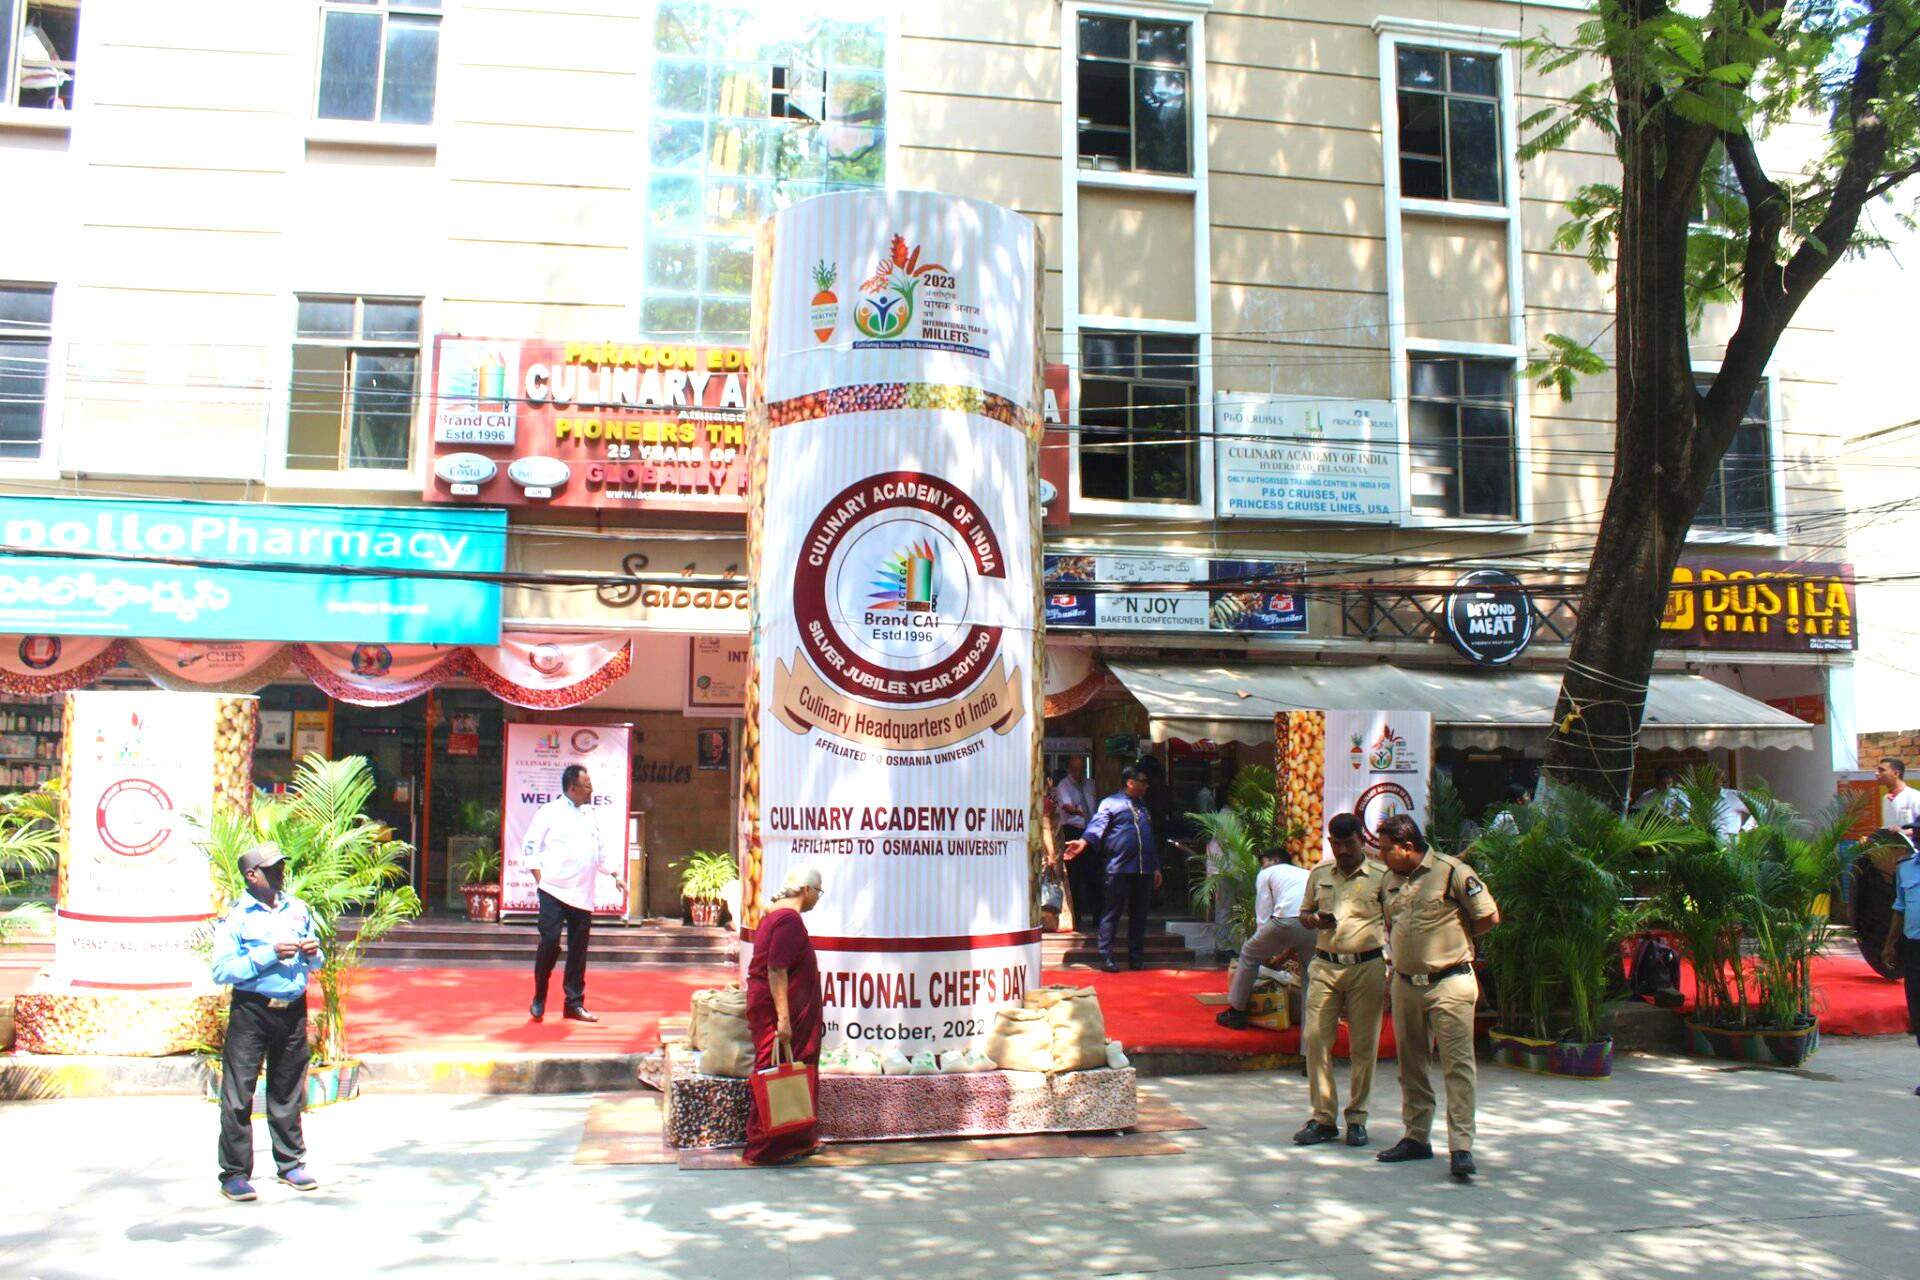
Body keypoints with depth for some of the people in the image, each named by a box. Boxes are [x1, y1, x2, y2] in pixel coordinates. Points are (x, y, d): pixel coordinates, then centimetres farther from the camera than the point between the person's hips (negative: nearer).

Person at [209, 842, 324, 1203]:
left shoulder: (298, 909, 10)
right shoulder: (236, 916, -5)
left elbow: (315, 964, 20)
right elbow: (221, 971, -14)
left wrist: (313, 953, -3)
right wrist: (268, 955, -19)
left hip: (293, 1010, 4)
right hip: (251, 1011, -4)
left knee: (288, 1093, 12)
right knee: (238, 1095, -1)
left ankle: (291, 1164, 22)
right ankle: (234, 1173, 9)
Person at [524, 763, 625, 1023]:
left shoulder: (591, 816, 16)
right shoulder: (550, 811, -1)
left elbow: (602, 850, 22)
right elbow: (530, 846, -3)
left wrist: (616, 875, 10)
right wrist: (540, 878, -9)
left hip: (583, 895, 5)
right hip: (554, 891, -5)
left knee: (578, 949, 6)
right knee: (550, 942, -9)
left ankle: (574, 1003, 15)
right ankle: (538, 1000, 10)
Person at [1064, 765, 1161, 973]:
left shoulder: (1142, 805, 23)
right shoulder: (1110, 803, 0)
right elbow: (1098, 824, -16)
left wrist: (1156, 867, 25)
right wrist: (1084, 841, -35)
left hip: (1144, 870, 7)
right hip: (1119, 868, -7)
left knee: (1139, 915, 9)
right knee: (1111, 914, -4)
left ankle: (1136, 959, 17)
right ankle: (1106, 958, 0)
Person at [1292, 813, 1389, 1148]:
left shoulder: (1381, 876, -1)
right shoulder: (1319, 874, 10)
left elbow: (1394, 927, 1)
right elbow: (1304, 913, 19)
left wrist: (1393, 977, -4)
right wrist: (1315, 920, -6)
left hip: (1367, 966, -3)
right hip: (1325, 966, 3)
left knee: (1363, 1046, 3)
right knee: (1314, 1039, -2)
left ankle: (1357, 1119, 17)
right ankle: (1322, 1118, 7)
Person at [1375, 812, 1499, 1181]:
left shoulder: (1452, 871, -11)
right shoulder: (1391, 879, 11)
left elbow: (1489, 916, -7)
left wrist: (1452, 937, 1)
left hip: (1449, 983, -7)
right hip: (1405, 983, 7)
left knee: (1457, 1064, -8)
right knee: (1410, 1065, 12)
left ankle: (1462, 1147, -6)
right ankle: (1416, 1137, 22)